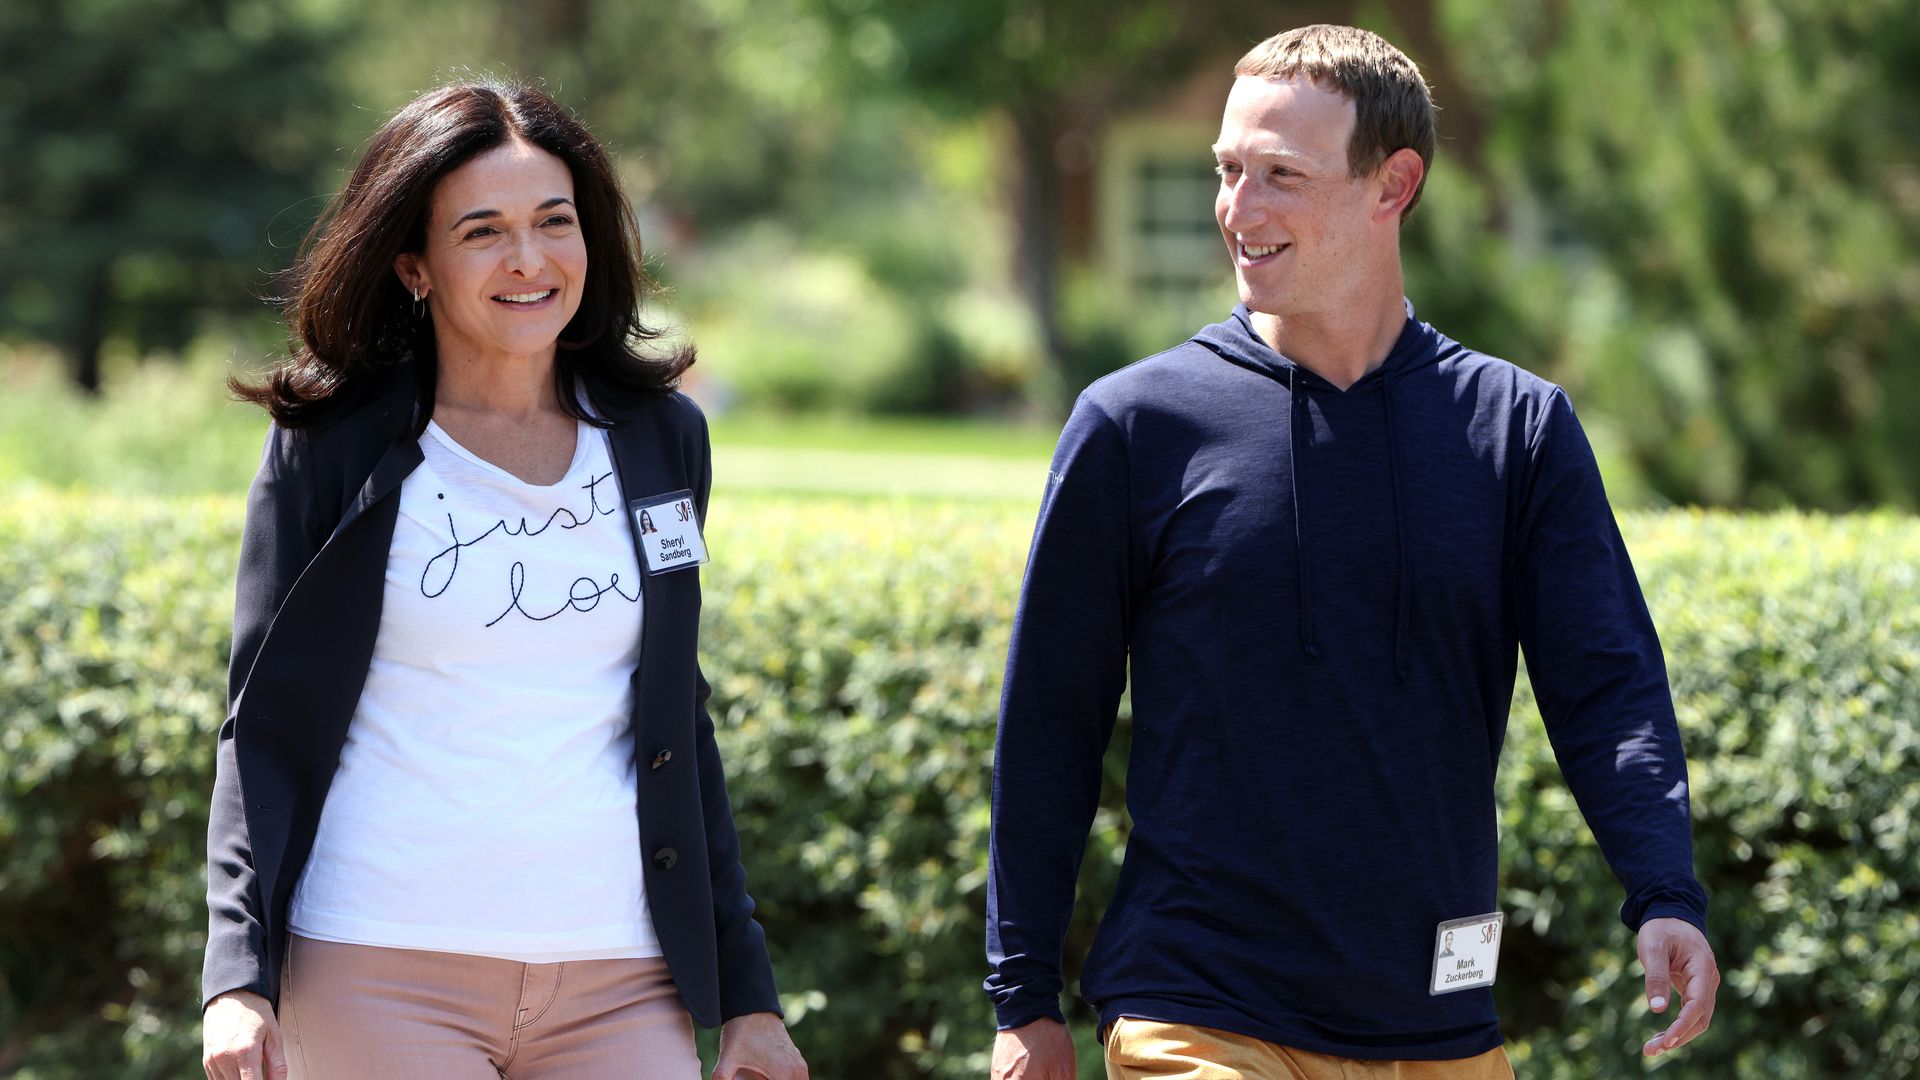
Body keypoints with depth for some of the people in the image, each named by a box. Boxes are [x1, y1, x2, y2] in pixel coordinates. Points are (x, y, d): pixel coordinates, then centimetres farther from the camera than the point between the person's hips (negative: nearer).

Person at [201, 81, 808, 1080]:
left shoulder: (659, 439, 11)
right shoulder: (333, 447, 2)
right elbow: (266, 727, 1)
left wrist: (746, 995, 14)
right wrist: (237, 978, -11)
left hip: (619, 989, 3)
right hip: (382, 983, -3)